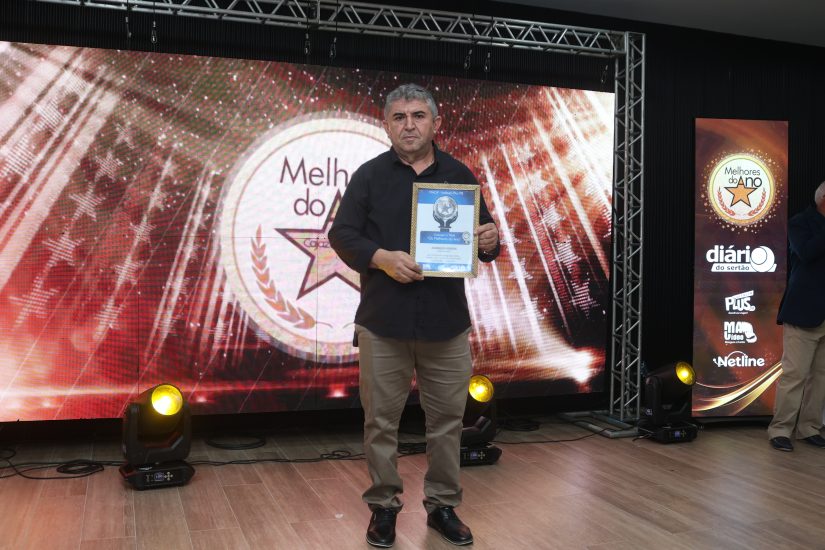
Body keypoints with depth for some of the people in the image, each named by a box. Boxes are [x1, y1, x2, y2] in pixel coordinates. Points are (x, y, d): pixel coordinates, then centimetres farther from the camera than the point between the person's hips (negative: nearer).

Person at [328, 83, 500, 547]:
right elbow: (342, 235, 0)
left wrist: (491, 241, -12)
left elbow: (483, 237, 12)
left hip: (447, 322, 2)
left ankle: (443, 505, 24)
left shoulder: (460, 176, 9)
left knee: (447, 419, 8)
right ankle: (383, 505, 21)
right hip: (383, 321, -1)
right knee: (382, 421, 6)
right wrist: (382, 258, -17)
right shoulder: (370, 175, 4)